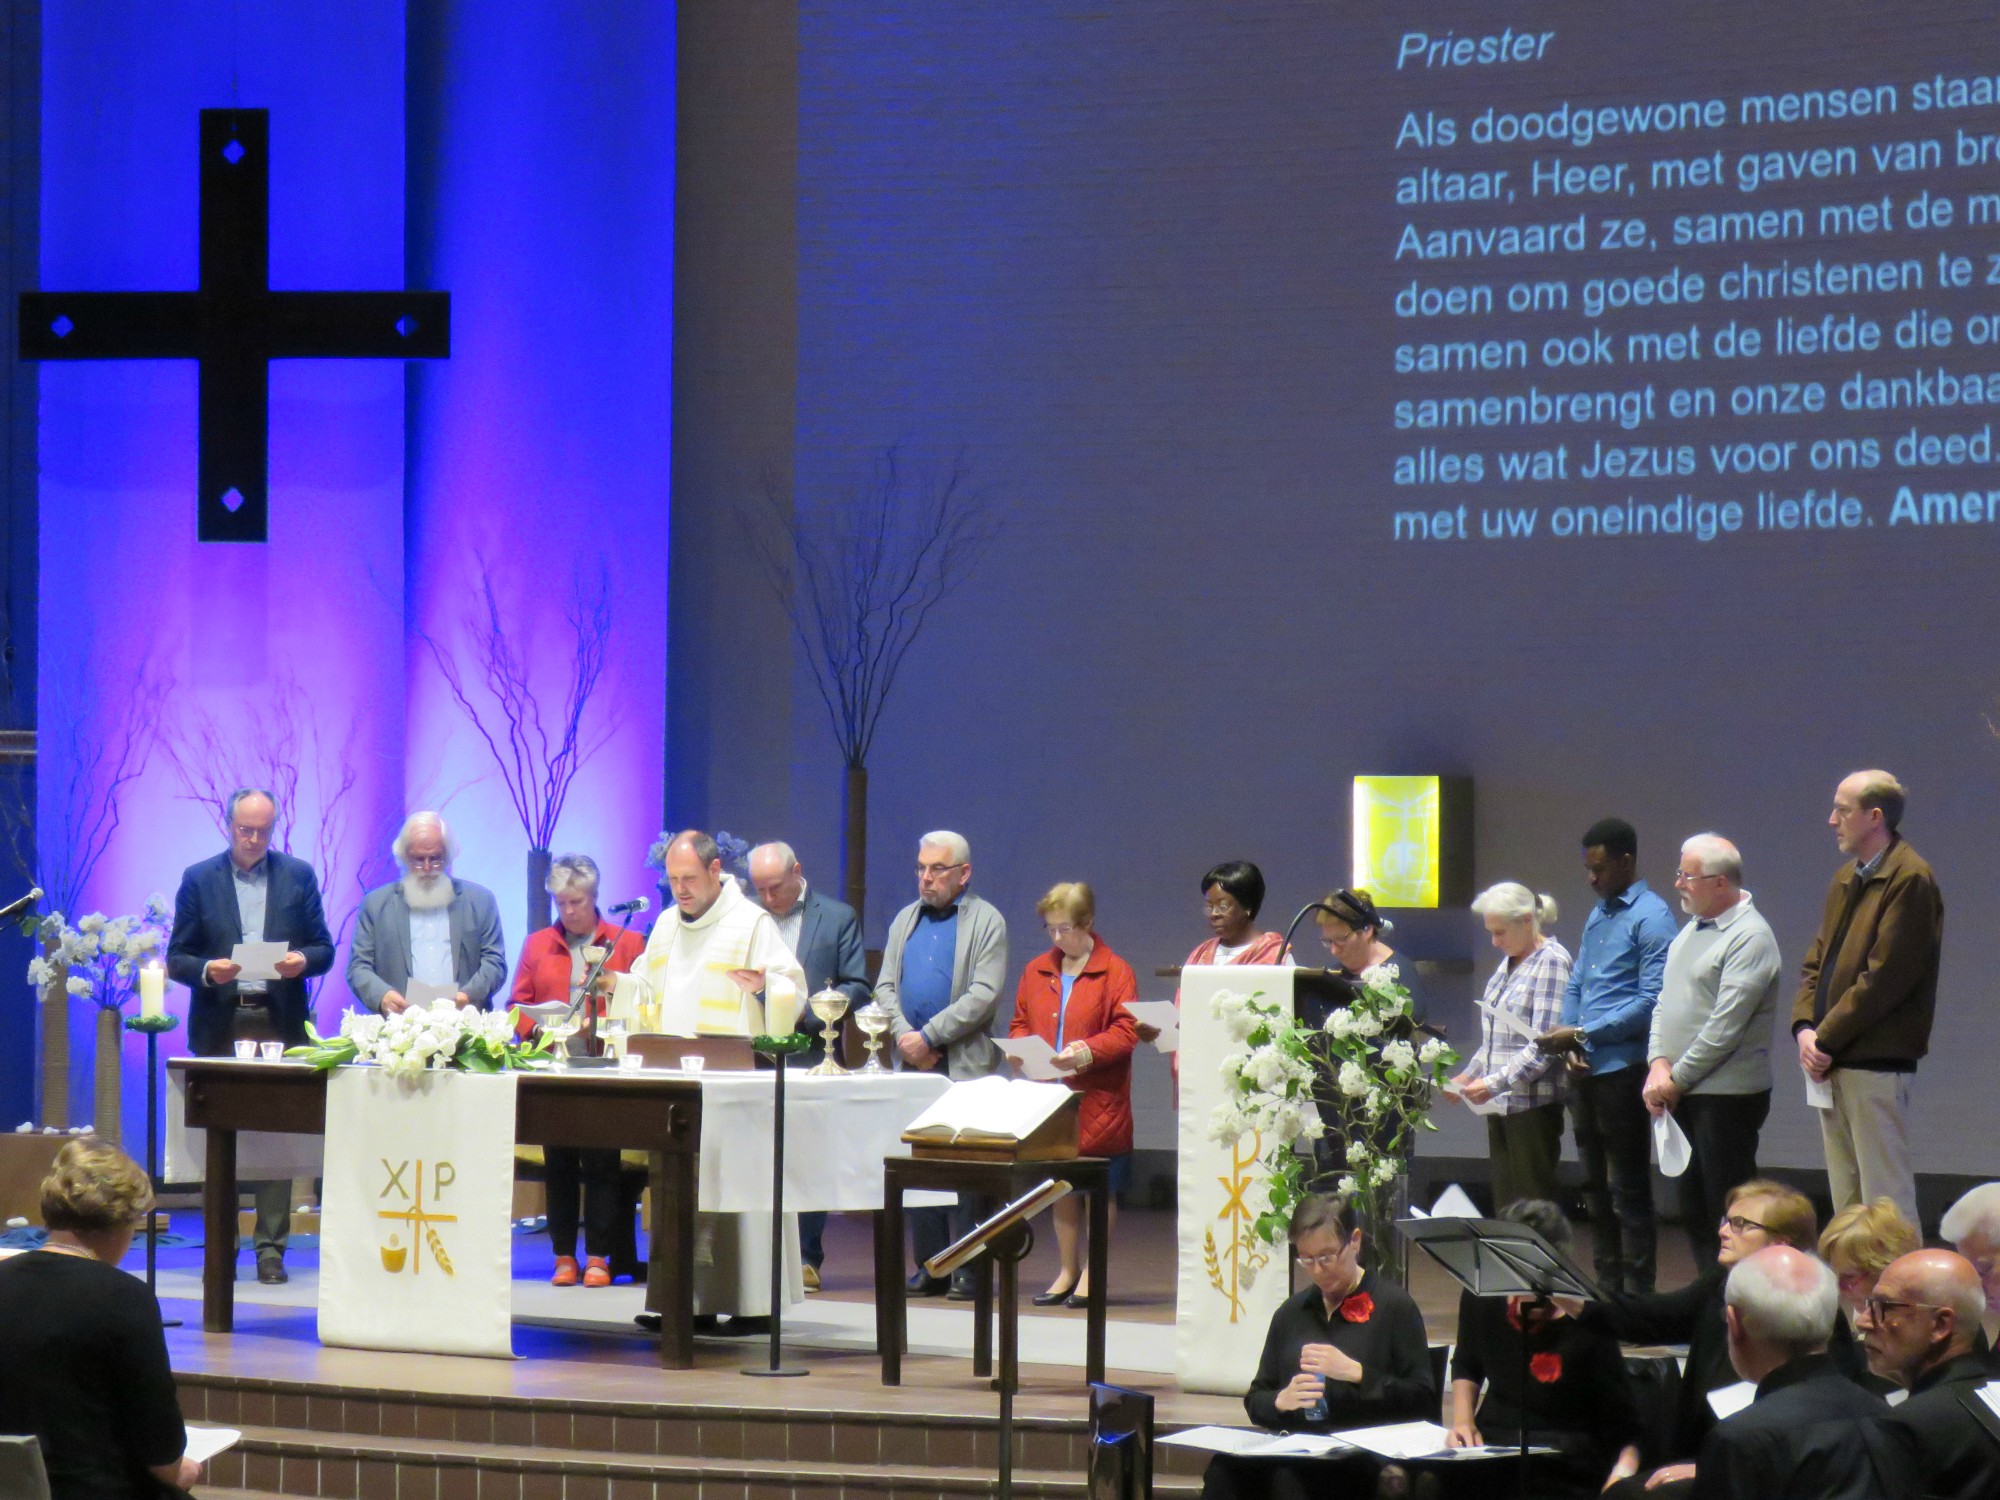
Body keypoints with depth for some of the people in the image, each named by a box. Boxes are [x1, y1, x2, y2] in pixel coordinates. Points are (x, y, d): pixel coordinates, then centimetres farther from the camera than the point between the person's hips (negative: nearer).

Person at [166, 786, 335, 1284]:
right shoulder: (199, 879, 8)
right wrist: (207, 971, -15)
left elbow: (324, 950, 10)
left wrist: (303, 960, -13)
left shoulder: (299, 876, 9)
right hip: (220, 1025, 0)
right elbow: (177, 958, 6)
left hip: (280, 1023, 0)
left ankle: (271, 1247, -1)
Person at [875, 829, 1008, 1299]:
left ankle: (969, 1268, -4)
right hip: (911, 1064, 5)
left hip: (965, 1065, -5)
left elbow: (984, 995, -9)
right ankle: (930, 1264, 9)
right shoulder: (906, 920, 18)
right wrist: (904, 1035, -5)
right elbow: (885, 985, 13)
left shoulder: (987, 922, 0)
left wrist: (929, 1036, -14)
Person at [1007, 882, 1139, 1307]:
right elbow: (1020, 1023, 17)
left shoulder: (1115, 971, -5)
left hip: (1098, 1101, -5)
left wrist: (1087, 1051, -24)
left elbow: (1125, 1032, -11)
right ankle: (1067, 1269, 21)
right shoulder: (1037, 970, 11)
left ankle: (1091, 1273, 10)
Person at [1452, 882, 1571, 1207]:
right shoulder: (1509, 962, 16)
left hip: (1532, 1104, -8)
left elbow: (1544, 1045, -18)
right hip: (1501, 1105, 8)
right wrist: (1470, 1074, 11)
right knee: (1505, 1203, 6)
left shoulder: (1552, 961, -10)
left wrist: (1495, 1083, -23)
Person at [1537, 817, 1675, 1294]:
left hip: (1623, 1070, -8)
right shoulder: (1596, 916, 18)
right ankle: (1606, 1290, 20)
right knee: (1595, 1188, 13)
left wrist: (1584, 1034, -16)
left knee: (1628, 1192, -5)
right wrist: (1571, 1044, 2)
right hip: (1585, 1071, 8)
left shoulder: (1650, 917, -8)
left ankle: (1636, 1296, -2)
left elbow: (1652, 1000, -16)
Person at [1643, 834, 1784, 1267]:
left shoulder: (1749, 937, -13)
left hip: (1728, 1096, -9)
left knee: (1728, 1214, -7)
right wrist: (1659, 1064, -2)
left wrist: (1677, 1080, -11)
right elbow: (1664, 1003, 15)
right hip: (1683, 1095, 9)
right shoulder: (1691, 930, 15)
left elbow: (1724, 1028, -18)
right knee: (1693, 1210, 13)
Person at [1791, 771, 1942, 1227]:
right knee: (1846, 1201, 11)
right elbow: (1816, 962, 19)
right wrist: (1805, 1027, 1)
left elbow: (1885, 978, -17)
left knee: (1886, 1201, -7)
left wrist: (1825, 1039, -14)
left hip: (1877, 1063, -9)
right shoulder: (1845, 881, 17)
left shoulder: (1910, 880, -12)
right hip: (1830, 1066, 9)